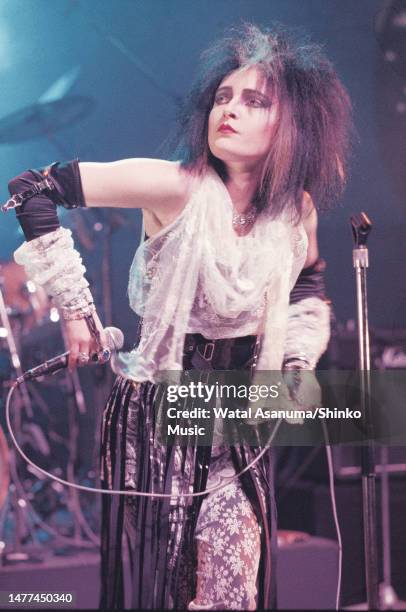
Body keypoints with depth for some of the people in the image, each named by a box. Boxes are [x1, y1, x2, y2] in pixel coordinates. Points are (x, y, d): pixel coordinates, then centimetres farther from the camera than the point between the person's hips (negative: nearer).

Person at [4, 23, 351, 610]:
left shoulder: (296, 213, -1)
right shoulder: (177, 187, -17)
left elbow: (310, 284, 22)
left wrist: (298, 364, 10)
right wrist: (75, 307, -15)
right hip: (156, 416, -4)